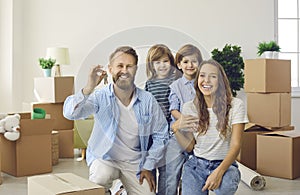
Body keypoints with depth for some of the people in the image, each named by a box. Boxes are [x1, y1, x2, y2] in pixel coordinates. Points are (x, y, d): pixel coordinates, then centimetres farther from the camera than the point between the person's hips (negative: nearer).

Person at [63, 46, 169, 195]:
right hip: (105, 158, -3)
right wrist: (88, 89, -43)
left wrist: (148, 166, -1)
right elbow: (70, 113, -28)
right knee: (100, 179, -32)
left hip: (135, 162, 3)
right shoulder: (100, 97, -13)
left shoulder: (148, 100, -7)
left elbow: (160, 135, 2)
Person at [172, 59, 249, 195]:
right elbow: (189, 147, 8)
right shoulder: (189, 107, 4)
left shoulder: (235, 105, -5)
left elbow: (235, 145, -9)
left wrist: (219, 171, -24)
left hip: (225, 164, -2)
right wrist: (175, 129, -11)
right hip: (196, 164, 2)